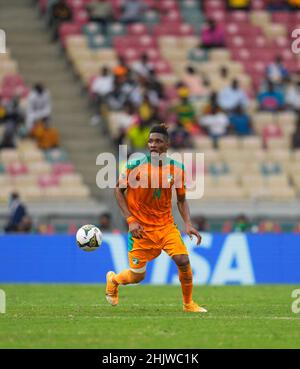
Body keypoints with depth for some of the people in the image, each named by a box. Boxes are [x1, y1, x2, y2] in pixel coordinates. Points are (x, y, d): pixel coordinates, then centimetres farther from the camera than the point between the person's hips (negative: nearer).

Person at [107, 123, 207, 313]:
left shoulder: (177, 168, -3)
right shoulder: (136, 165, -13)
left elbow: (181, 200, 8)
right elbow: (119, 190, -3)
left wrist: (188, 223, -8)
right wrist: (131, 220, -12)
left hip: (166, 225, 2)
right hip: (141, 227, -2)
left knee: (183, 260, -15)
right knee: (137, 275, 2)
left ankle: (189, 303, 7)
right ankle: (113, 280, 37)